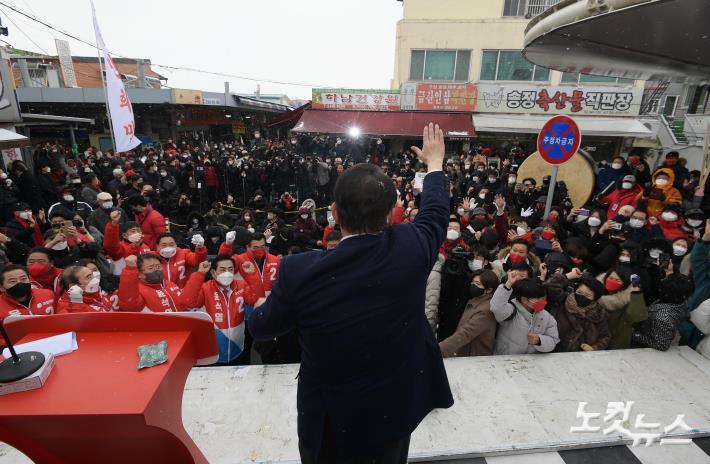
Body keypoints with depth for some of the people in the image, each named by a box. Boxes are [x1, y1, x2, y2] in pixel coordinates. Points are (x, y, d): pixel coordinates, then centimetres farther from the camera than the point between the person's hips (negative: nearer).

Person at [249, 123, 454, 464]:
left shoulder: (301, 271, -28)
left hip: (330, 424, -2)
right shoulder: (411, 248, -23)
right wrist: (435, 161, 18)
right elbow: (435, 212, 1)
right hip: (396, 412, 3)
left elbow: (260, 328, -8)